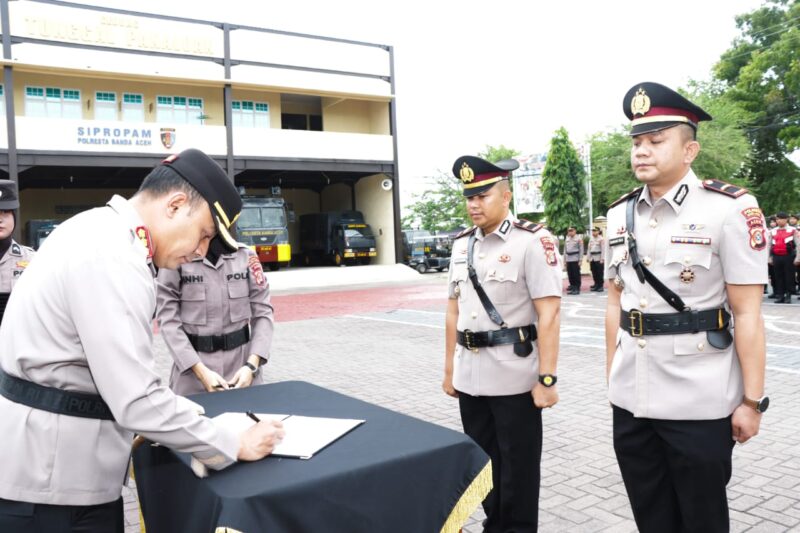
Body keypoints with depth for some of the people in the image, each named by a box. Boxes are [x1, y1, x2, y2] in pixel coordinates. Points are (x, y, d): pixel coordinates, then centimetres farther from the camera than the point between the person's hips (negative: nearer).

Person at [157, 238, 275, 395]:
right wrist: (201, 371, -14)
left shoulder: (246, 255, -2)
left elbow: (262, 312, 0)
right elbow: (169, 320, -8)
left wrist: (252, 365, -10)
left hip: (241, 360, 2)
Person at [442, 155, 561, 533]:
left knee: (518, 467, 10)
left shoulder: (533, 241, -11)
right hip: (470, 378, 6)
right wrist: (449, 368, 13)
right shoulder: (461, 244, 8)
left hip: (515, 380, -6)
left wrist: (546, 379, -18)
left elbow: (548, 315, -15)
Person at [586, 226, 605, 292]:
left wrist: (602, 258, -15)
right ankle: (596, 285, 17)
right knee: (594, 272, 8)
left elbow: (603, 249, -9)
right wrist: (588, 257, 11)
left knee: (599, 272, -3)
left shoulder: (601, 239, -6)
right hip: (592, 258, 6)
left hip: (598, 258, -6)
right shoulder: (591, 239, 13)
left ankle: (600, 286, 3)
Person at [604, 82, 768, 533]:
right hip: (631, 399, 5)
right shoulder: (620, 215, 5)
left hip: (700, 404, -5)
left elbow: (747, 314, -10)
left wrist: (752, 400, -9)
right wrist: (612, 378, 13)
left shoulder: (730, 209, -9)